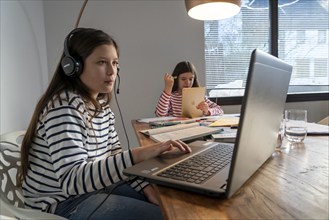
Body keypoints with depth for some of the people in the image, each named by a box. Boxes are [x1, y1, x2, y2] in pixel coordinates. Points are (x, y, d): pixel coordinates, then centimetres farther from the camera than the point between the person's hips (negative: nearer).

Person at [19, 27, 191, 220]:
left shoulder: (101, 103, 3)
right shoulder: (64, 107, -24)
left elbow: (114, 154, 4)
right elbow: (72, 180, -33)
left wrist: (147, 186, -8)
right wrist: (139, 155, -42)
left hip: (92, 187, 8)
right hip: (62, 203, -8)